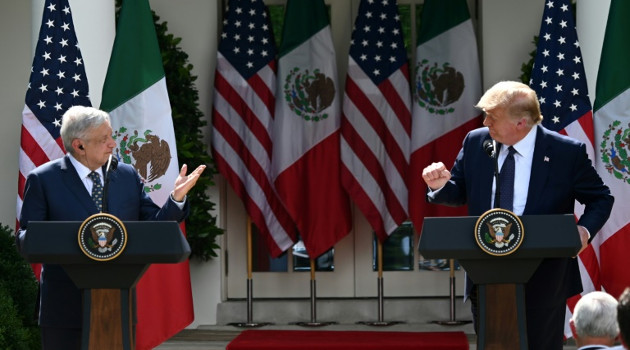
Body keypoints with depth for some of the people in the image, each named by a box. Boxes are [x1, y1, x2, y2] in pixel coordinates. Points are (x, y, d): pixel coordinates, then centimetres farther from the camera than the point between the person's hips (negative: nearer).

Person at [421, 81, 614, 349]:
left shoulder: (568, 152, -10)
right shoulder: (475, 143, 1)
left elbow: (601, 198, 1)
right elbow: (460, 192, 13)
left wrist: (585, 229, -19)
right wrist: (442, 184, -10)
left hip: (542, 280, -4)